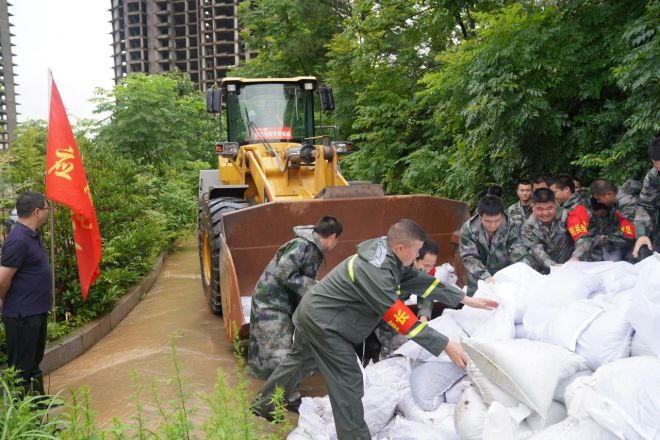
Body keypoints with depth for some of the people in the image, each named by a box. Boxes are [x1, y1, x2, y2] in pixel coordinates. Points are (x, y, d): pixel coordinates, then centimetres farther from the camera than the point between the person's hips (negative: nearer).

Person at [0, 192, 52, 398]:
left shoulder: (33, 235, 7)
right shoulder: (18, 240, -24)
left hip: (37, 311, 9)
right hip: (22, 315, -9)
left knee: (34, 359, 22)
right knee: (21, 366, 3)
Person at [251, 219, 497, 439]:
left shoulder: (389, 257, -3)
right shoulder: (374, 271, -31)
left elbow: (422, 281, 2)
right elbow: (400, 317, -31)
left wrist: (467, 300, 3)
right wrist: (445, 345, -28)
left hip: (313, 313, 10)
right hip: (322, 322, -10)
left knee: (298, 359, 26)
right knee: (348, 382, -5)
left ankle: (263, 406, 43)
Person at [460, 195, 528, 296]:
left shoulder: (510, 228, -16)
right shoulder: (468, 229, -18)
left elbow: (518, 254, -19)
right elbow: (469, 257, -20)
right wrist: (485, 276, -34)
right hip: (479, 279, 0)